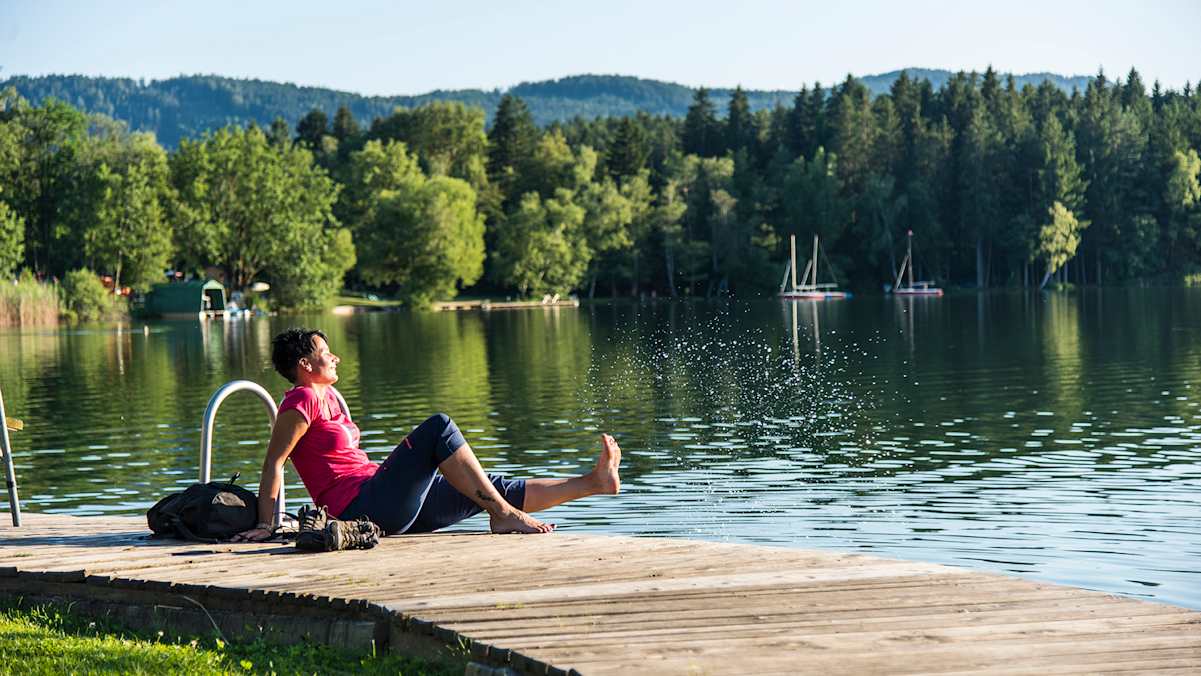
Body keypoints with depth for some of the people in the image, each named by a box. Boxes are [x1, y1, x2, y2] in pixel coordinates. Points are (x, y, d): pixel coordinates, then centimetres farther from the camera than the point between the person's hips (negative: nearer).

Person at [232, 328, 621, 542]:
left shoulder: (326, 397, 21)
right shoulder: (303, 401, -8)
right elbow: (274, 462, -14)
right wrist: (265, 525, -20)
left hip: (395, 508, 10)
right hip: (365, 507, -10)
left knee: (492, 488, 7)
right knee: (440, 427, -20)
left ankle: (595, 482, 10)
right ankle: (503, 515, -20)